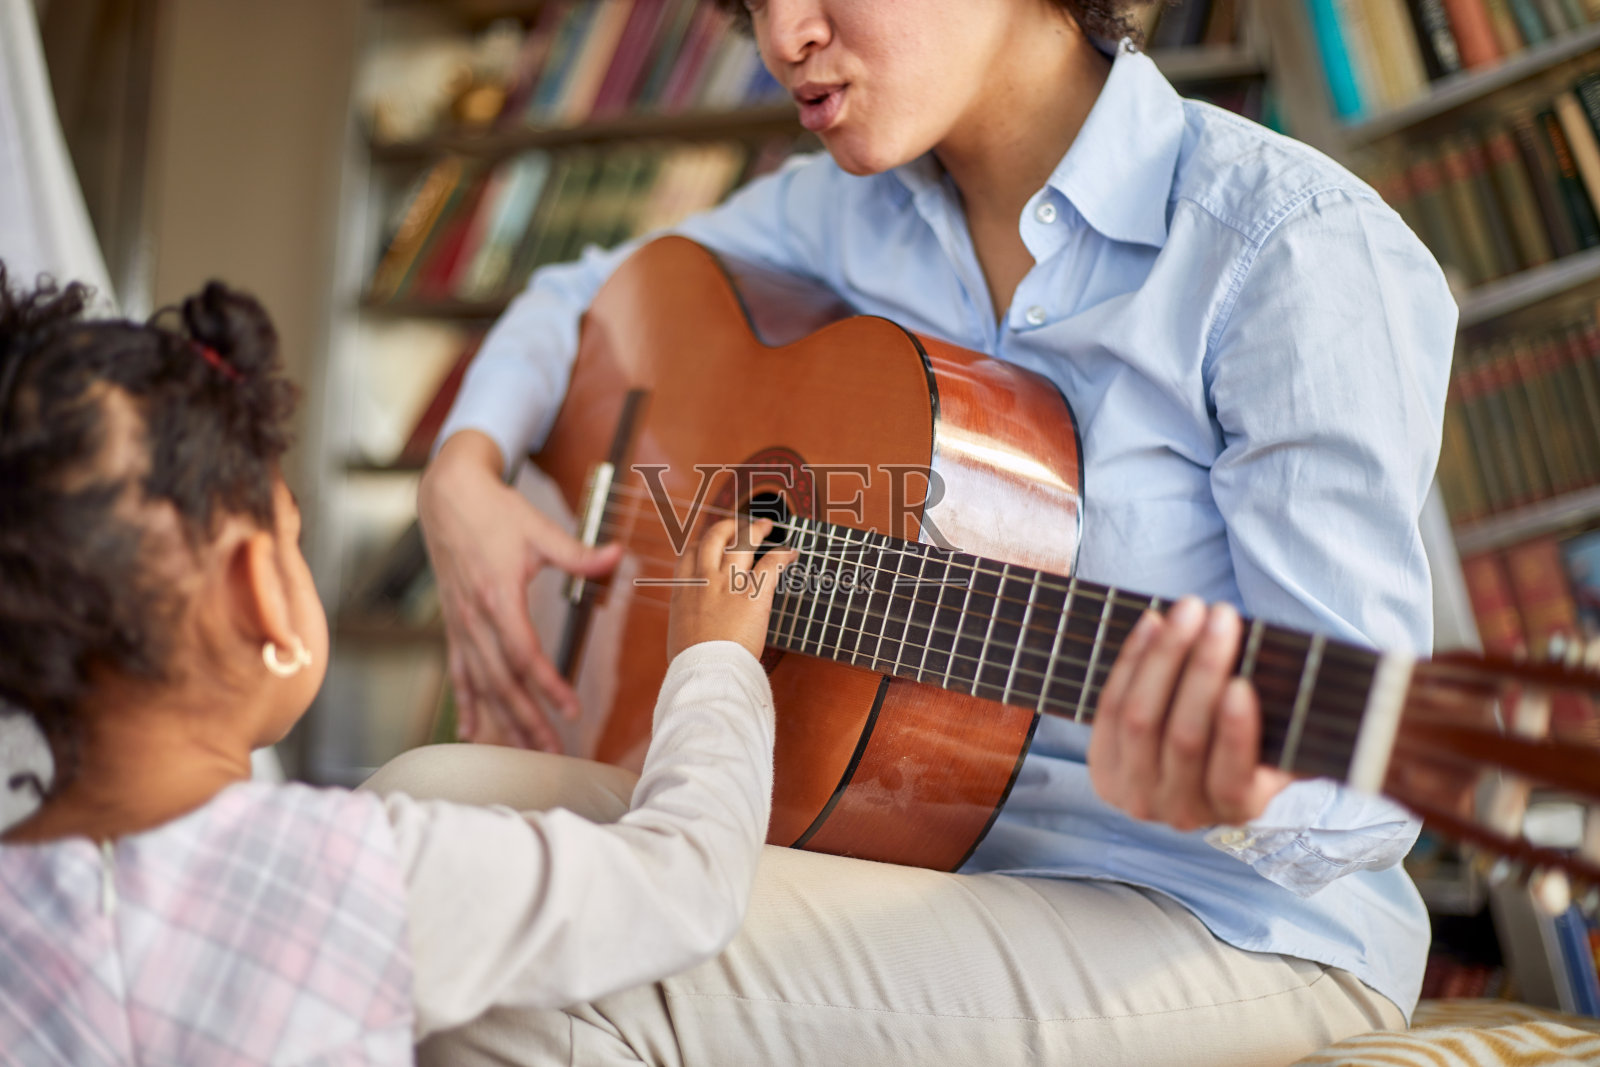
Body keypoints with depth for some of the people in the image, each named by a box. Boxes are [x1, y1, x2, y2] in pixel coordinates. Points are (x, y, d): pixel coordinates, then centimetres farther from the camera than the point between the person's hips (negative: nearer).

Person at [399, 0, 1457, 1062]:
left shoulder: (1297, 248, -16)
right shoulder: (850, 208, 6)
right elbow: (581, 298, 23)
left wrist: (1241, 801, -44)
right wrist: (465, 473, 2)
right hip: (921, 849, 7)